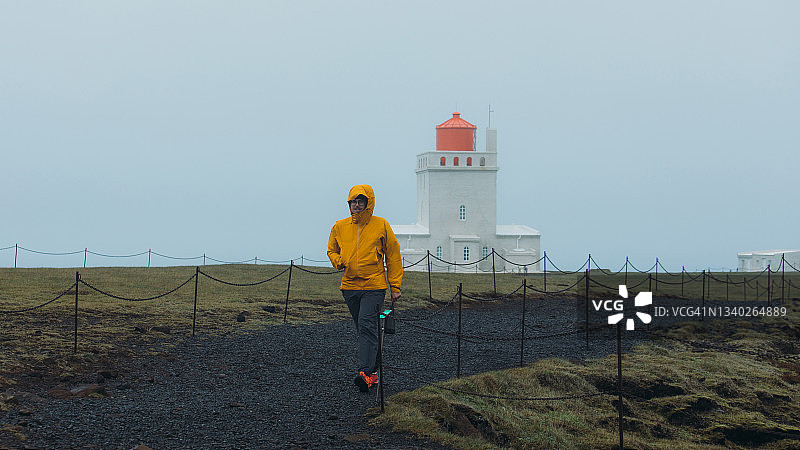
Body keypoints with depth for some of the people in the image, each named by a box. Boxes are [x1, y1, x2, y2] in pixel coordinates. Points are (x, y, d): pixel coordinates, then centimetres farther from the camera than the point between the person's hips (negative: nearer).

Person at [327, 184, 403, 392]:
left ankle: (366, 373, -24)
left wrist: (395, 286, 1)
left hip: (374, 286, -4)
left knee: (366, 326, -17)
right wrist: (339, 261, -2)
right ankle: (374, 367, 24)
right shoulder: (340, 227, 7)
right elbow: (331, 250, 21)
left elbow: (393, 256, 4)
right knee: (363, 330, 11)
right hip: (350, 287, 4)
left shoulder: (381, 225, -1)